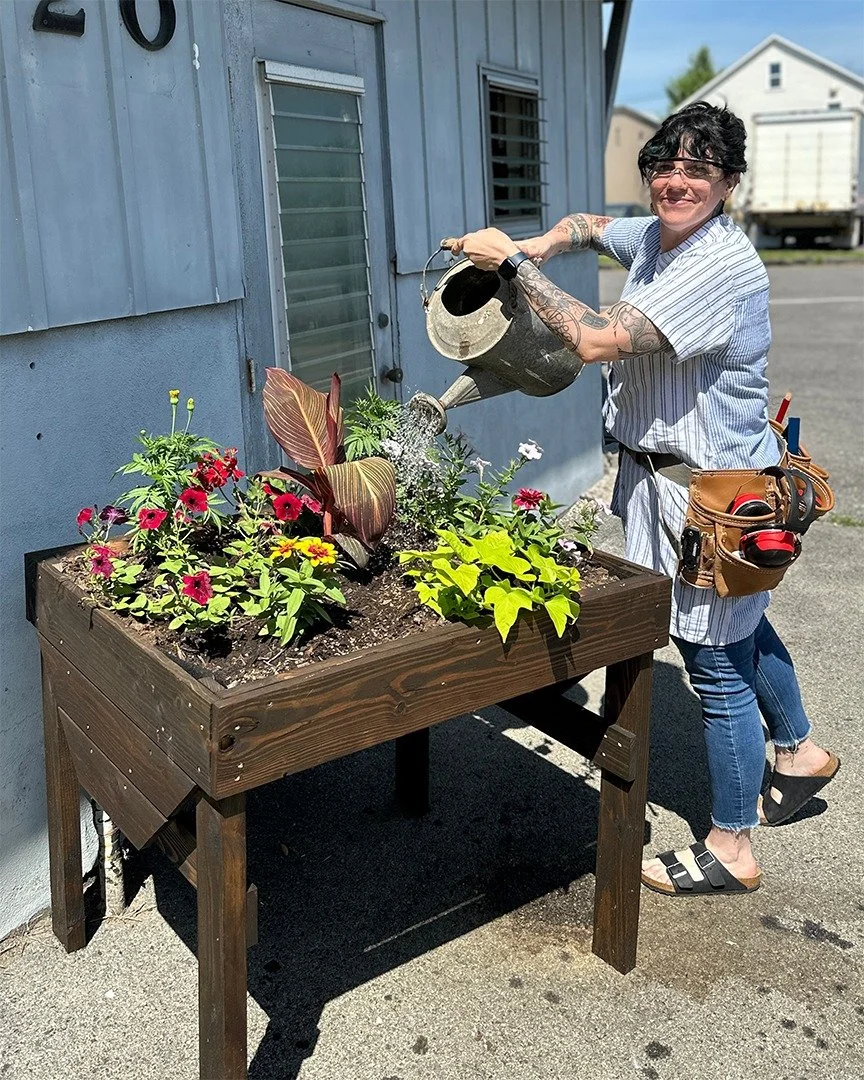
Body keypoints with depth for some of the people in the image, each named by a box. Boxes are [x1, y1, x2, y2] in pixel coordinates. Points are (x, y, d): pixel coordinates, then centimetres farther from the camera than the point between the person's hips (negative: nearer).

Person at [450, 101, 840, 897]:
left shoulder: (721, 264, -24)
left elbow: (599, 340, -30)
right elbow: (588, 224, 25)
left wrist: (512, 262, -21)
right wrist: (539, 245, 2)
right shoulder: (654, 236, 4)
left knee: (717, 662, 1)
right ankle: (799, 752, 51)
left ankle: (732, 849, 20)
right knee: (740, 625, 26)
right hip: (662, 469, 10)